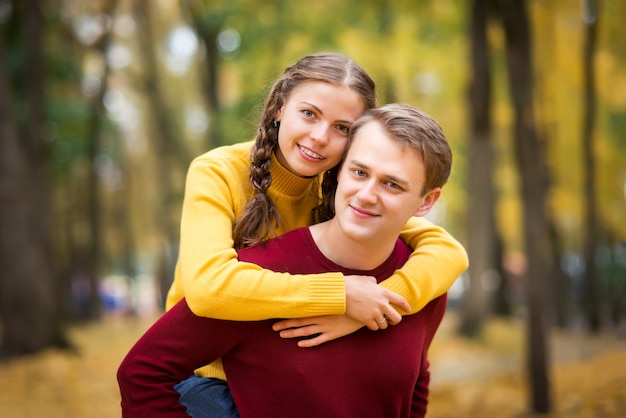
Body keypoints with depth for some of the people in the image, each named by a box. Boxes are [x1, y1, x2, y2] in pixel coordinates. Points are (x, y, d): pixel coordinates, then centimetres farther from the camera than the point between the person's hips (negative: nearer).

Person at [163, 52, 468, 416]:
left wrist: (359, 312, -30)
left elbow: (449, 251, -14)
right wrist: (341, 294, -34)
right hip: (209, 376, -3)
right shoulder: (217, 174, -17)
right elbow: (207, 285, -34)